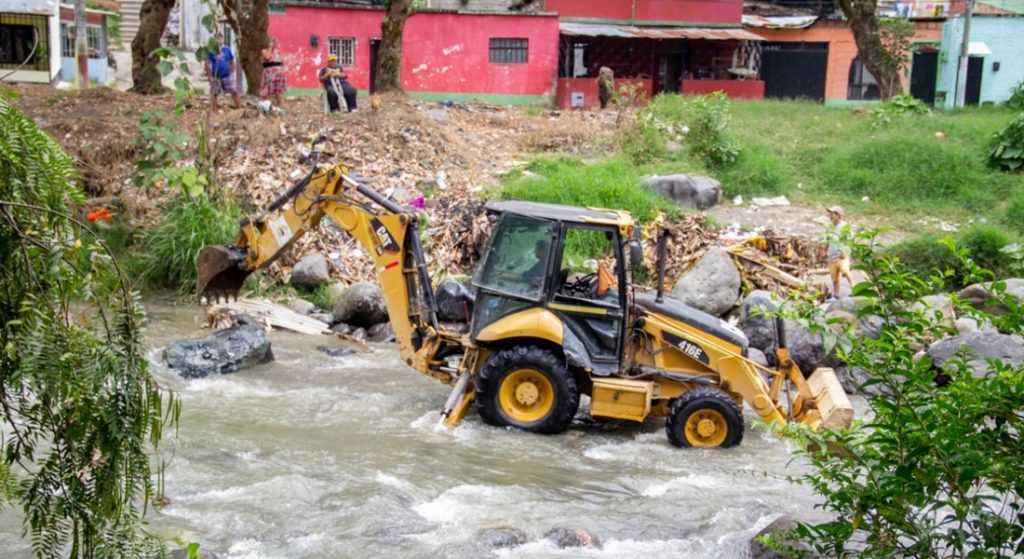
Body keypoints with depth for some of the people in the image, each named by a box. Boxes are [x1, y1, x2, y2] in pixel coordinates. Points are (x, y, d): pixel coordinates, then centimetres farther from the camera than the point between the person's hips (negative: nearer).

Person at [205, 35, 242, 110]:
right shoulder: (212, 51, -3)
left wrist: (232, 73, 6)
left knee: (234, 92, -1)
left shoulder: (227, 50, 6)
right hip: (215, 77, -2)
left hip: (227, 76, 2)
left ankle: (239, 108, 6)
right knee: (214, 94, 2)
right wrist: (209, 76, -7)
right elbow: (207, 64, -3)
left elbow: (232, 62, 14)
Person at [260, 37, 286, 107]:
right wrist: (270, 48, -8)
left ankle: (279, 105, 7)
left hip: (278, 72, 4)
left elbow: (282, 62, 14)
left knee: (279, 91, 3)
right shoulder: (265, 51, 2)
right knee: (270, 90, -9)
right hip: (270, 73, -4)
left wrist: (283, 69, -3)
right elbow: (267, 57, -18)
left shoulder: (278, 51, 14)